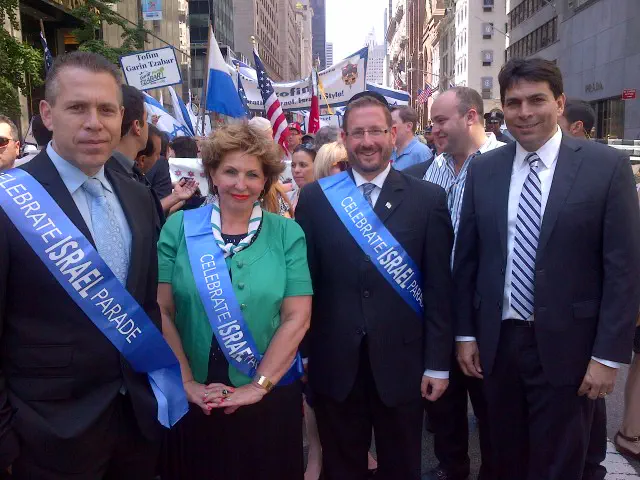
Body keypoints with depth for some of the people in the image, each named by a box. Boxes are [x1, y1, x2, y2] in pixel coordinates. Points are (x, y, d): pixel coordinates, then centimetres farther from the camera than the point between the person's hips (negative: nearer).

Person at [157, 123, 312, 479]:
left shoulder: (287, 234, -3)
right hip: (191, 399, 0)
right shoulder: (179, 227, -3)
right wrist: (186, 381, -11)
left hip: (270, 396, 0)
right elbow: (161, 310, -6)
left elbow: (297, 318, -7)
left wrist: (258, 386, -12)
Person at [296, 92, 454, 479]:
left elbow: (439, 288, -2)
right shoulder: (315, 197, 0)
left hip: (400, 363, 0)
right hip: (334, 364, 1)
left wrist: (438, 363, -3)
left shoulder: (428, 198, -2)